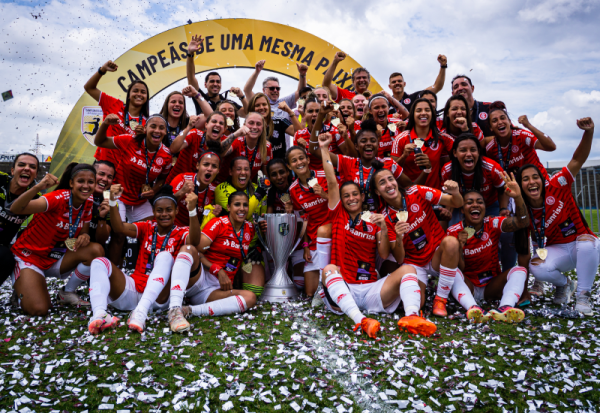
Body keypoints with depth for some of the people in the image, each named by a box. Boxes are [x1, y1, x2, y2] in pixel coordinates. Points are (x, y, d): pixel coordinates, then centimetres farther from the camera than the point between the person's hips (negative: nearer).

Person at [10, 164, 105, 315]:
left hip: (56, 259, 6)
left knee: (96, 250, -21)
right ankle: (23, 290, 15)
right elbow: (15, 209, -37)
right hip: (29, 257, -5)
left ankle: (68, 293, 1)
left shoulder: (88, 203, -6)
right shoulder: (59, 198, -25)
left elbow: (83, 232, 4)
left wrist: (84, 237, -21)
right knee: (39, 309, -21)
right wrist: (37, 187, -54)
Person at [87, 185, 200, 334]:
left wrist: (192, 210, -36)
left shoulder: (181, 233, 5)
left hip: (158, 297, -3)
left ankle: (140, 313, -43)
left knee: (165, 256, -27)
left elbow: (194, 241, -21)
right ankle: (99, 314, -41)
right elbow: (120, 228, -6)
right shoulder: (147, 228, 14)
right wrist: (113, 201, -22)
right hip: (134, 287, 3)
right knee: (99, 262, -15)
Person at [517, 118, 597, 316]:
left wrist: (588, 132, -40)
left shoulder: (556, 187, -17)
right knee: (537, 268, -30)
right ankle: (564, 284, 9)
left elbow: (578, 160, -26)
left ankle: (583, 295, -14)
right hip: (556, 250, 1)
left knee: (587, 242, -38)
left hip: (584, 246, -1)